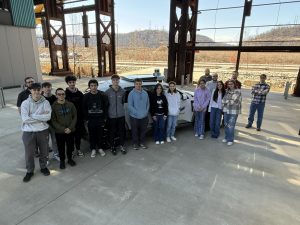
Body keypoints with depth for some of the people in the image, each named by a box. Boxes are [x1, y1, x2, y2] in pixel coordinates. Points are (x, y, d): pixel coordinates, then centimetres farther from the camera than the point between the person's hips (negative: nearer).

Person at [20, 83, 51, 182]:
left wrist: (33, 116, -17)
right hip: (28, 132, -1)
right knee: (29, 153, 11)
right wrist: (41, 117, -15)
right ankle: (30, 171, 34)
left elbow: (48, 117, -16)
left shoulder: (45, 102, -5)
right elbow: (25, 119, -16)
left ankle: (43, 167, 41)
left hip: (43, 131, 1)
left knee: (44, 151, 17)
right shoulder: (25, 103, -6)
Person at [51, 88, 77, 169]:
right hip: (59, 132, -1)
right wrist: (63, 129, -16)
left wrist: (70, 128, -11)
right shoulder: (53, 106, -5)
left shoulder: (71, 104, 0)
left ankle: (70, 159, 35)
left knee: (70, 146, 13)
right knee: (61, 147, 10)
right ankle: (62, 160, 30)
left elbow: (75, 117, 1)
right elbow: (53, 121, -7)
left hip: (70, 131, 2)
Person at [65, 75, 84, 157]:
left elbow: (83, 106, 5)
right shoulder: (65, 94, -4)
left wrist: (83, 116, 0)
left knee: (79, 134, 11)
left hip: (79, 117, 3)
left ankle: (78, 149, 27)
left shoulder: (79, 94, 4)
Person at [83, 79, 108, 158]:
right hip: (90, 120, 1)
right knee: (92, 135, 9)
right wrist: (86, 119, -2)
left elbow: (105, 107, -1)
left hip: (100, 119, 0)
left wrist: (104, 118, -4)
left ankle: (100, 148, 27)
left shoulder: (102, 95, -3)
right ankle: (93, 149, 25)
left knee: (100, 135, 9)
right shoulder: (86, 96, -1)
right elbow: (84, 109, 2)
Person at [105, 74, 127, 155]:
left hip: (121, 115, 2)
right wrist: (111, 109, 2)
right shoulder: (108, 92, -6)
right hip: (111, 115, -2)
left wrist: (120, 108, 9)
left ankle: (122, 146, 26)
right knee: (112, 132, 7)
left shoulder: (122, 91, 1)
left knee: (122, 131, 10)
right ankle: (112, 147, 23)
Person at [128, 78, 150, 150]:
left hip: (144, 116, 4)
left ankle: (142, 142, 32)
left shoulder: (145, 93, 4)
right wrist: (137, 113, -17)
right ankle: (135, 143, 26)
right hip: (134, 116, -4)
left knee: (143, 130, 13)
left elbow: (148, 104, 9)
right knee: (135, 131, 8)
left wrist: (146, 111, -4)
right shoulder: (131, 93, -9)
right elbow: (130, 106, -12)